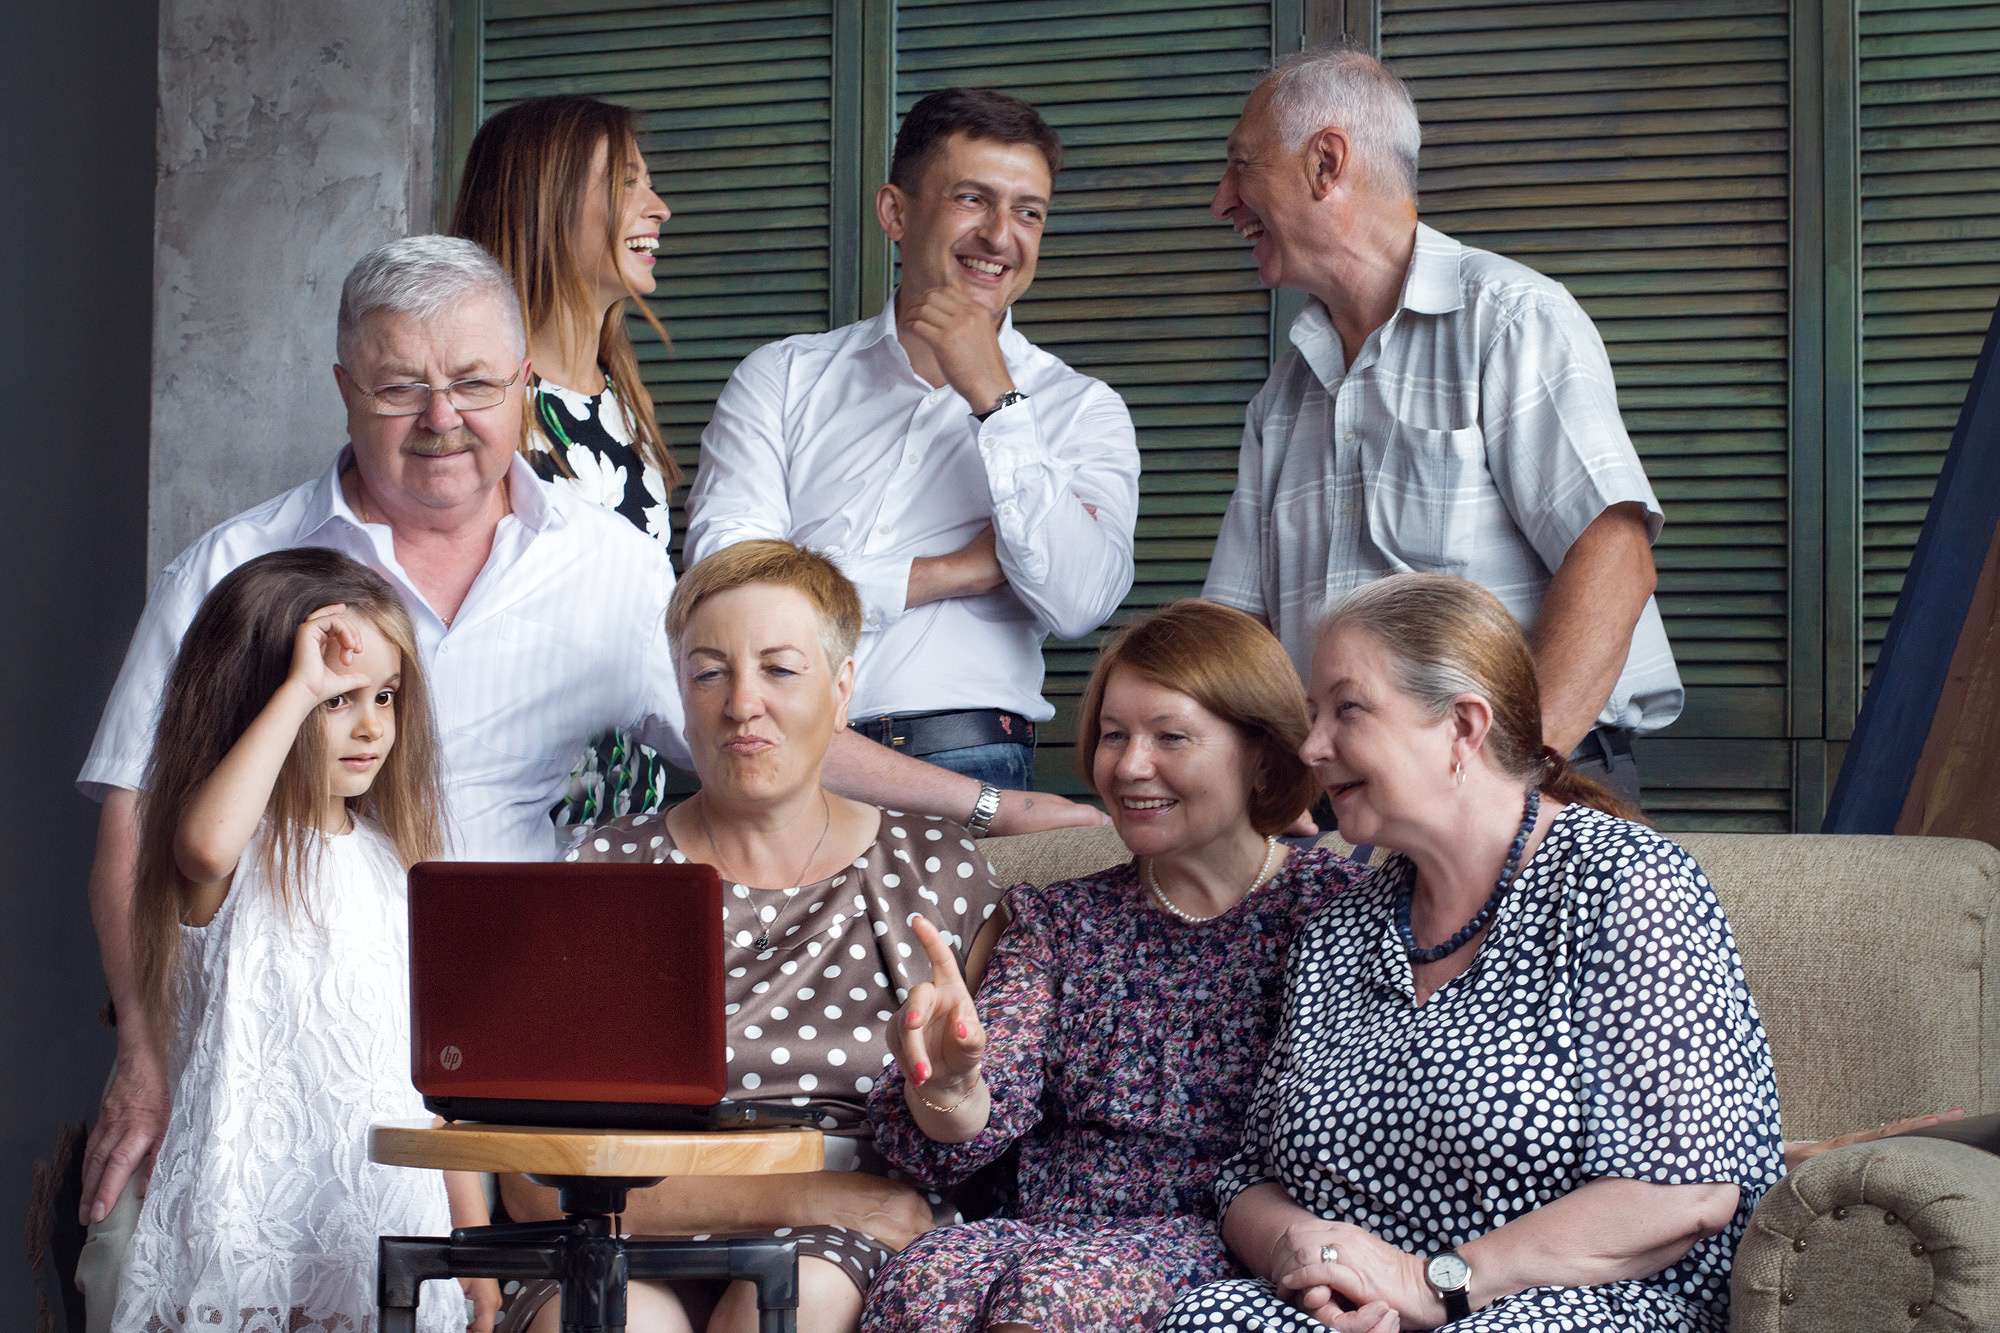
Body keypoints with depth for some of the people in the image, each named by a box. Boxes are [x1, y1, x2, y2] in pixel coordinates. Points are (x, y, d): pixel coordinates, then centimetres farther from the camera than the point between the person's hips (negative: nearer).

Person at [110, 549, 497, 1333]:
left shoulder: (391, 863, 13)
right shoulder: (237, 858, -6)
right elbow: (206, 845, -34)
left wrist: (474, 1235, 14)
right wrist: (301, 687, -26)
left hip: (391, 1231, 5)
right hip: (247, 1234, -5)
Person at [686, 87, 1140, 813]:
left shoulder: (1079, 408, 13)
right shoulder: (781, 379, 15)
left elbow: (1079, 603, -5)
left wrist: (995, 397, -5)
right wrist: (953, 572, -2)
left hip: (964, 773, -1)